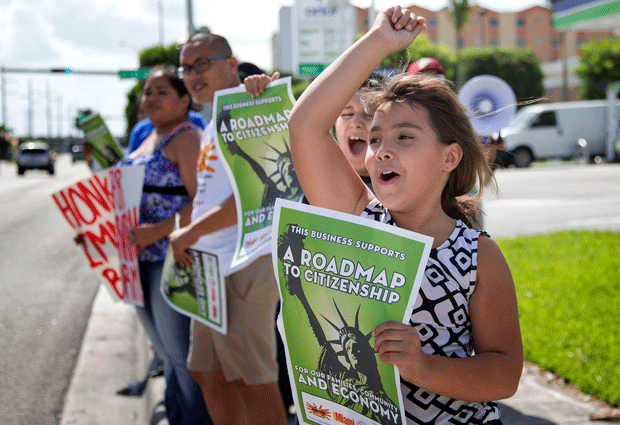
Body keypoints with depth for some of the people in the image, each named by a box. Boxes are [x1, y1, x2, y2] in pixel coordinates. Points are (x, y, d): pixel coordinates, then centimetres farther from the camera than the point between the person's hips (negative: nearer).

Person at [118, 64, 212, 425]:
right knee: (166, 352, 16)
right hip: (142, 260, 9)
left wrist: (157, 231, -26)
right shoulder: (149, 139, 17)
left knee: (181, 355, -3)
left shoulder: (187, 139, -11)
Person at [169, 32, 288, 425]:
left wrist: (192, 232, -17)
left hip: (244, 262, -10)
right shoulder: (213, 127, 21)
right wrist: (191, 239, 16)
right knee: (208, 373, 16)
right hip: (209, 264, 10)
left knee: (252, 379, -5)